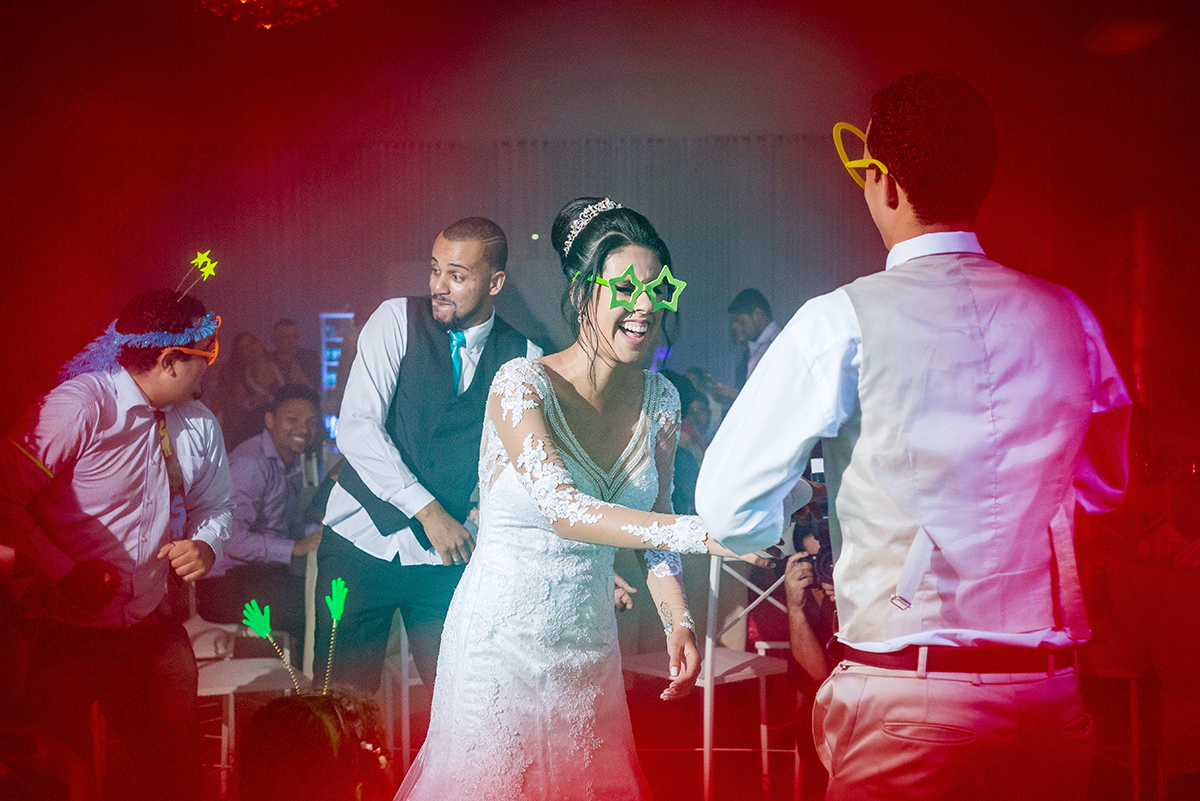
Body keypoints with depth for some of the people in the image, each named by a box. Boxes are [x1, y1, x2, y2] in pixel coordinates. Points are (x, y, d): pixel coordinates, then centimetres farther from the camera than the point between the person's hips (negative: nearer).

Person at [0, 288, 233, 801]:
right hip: (64, 636, -5)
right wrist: (63, 574, -23)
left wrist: (206, 544, -5)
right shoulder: (80, 405, -17)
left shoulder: (199, 425, 5)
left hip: (152, 629, 6)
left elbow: (216, 505, 18)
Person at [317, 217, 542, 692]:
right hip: (363, 539, -1)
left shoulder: (524, 358, 3)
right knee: (344, 694, -2)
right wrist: (428, 509, -16)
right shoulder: (397, 319, -2)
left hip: (450, 557, 1)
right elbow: (356, 427, -11)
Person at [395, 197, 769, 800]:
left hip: (590, 641, 6)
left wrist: (677, 621, -7)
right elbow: (563, 510, -29)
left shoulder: (659, 399, 1)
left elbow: (653, 521, 9)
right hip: (504, 641, -5)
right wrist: (699, 532, -38)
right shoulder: (522, 384, -18)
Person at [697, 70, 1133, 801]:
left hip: (903, 705, -4)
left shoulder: (844, 321, -10)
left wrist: (778, 532, 15)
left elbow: (729, 507, -7)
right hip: (1052, 705, 4)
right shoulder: (1069, 318, 3)